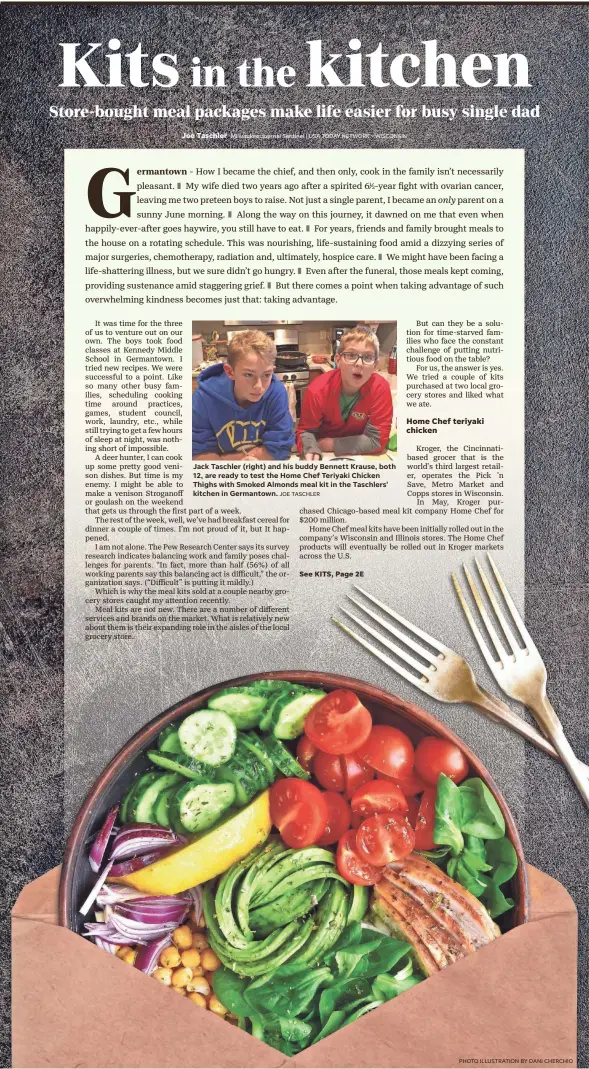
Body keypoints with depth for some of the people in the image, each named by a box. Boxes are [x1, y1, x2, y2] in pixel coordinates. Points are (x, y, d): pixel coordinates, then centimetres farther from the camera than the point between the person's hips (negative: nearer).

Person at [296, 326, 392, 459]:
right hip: (324, 456, 0)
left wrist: (331, 444, -21)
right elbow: (306, 431, -9)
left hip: (359, 456, 0)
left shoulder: (380, 388, -21)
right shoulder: (318, 390, -20)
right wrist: (311, 450, -31)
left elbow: (377, 440, -19)